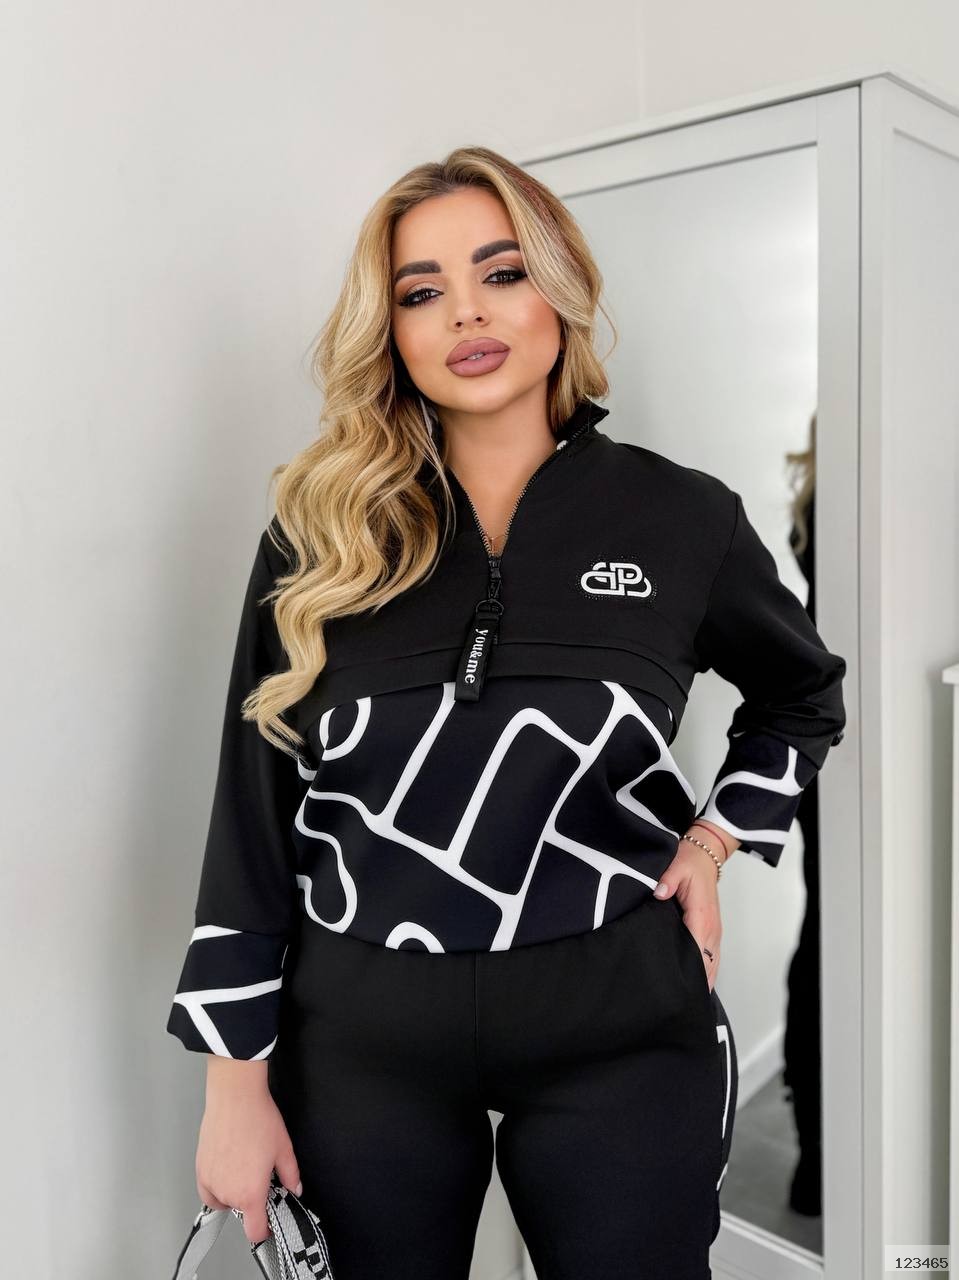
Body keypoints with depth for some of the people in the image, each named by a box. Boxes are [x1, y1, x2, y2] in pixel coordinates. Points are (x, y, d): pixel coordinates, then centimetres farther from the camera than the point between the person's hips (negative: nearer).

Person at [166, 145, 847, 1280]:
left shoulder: (682, 517, -2)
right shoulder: (322, 532, -2)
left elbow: (806, 697, 17)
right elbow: (254, 807, 0)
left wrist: (712, 841, 2)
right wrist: (236, 1080, 0)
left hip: (616, 1030, 0)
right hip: (361, 1039, 1)